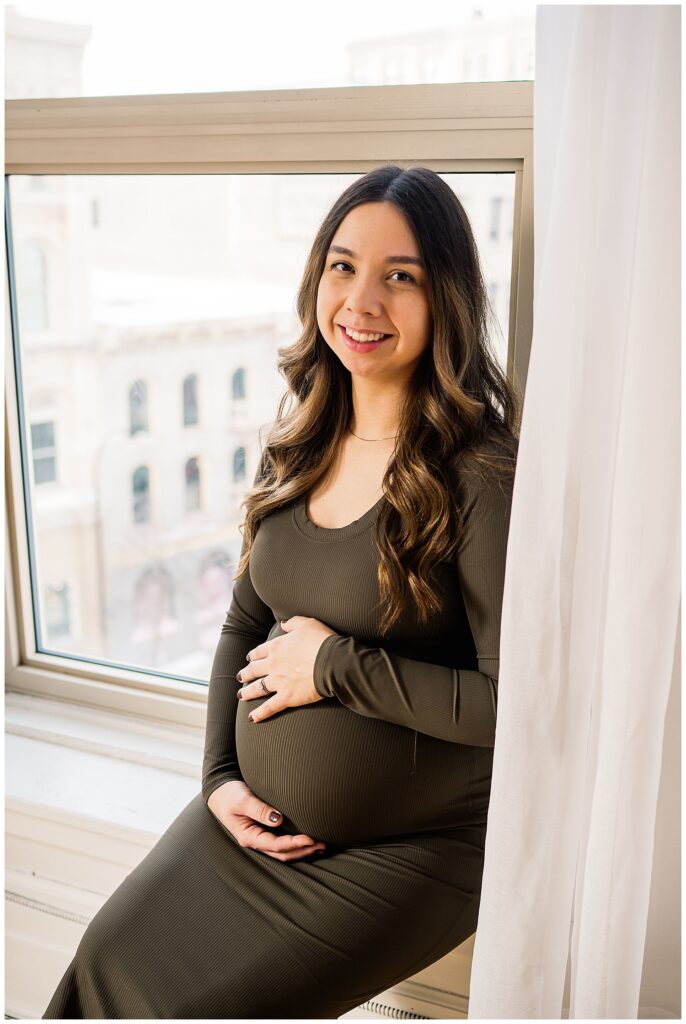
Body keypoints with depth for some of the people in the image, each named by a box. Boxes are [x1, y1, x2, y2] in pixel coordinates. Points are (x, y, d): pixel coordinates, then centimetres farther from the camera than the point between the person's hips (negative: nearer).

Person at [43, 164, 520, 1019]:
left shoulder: (482, 476, -21)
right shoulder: (300, 446, 2)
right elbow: (244, 623, 9)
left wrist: (338, 667, -18)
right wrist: (219, 774, -1)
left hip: (411, 847, -6)